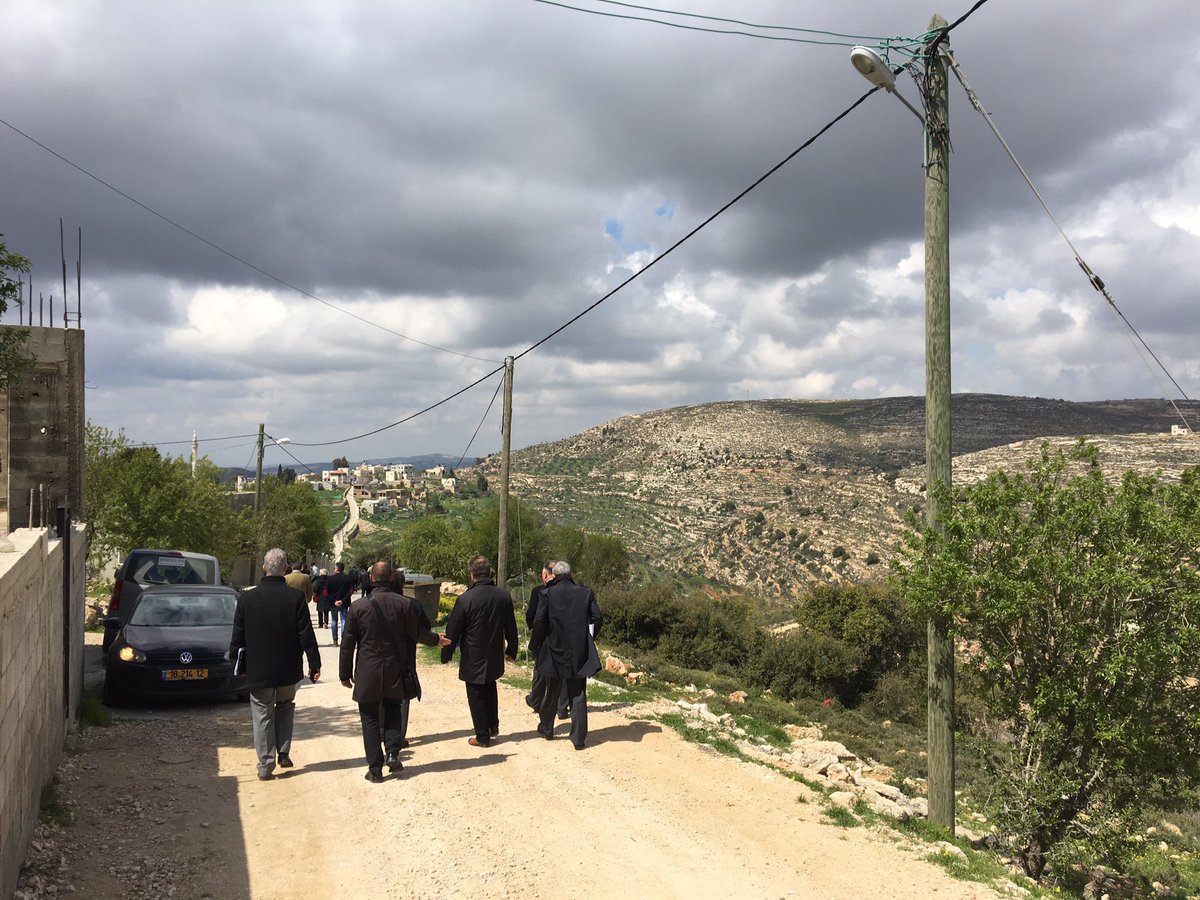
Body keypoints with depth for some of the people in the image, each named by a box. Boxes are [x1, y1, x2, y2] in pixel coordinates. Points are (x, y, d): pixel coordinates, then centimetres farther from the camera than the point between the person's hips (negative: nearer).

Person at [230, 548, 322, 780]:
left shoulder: (247, 598, -8)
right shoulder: (296, 597, -11)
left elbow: (238, 637, 0)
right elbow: (306, 635, -8)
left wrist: (235, 659, 15)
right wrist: (314, 664, 0)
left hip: (258, 671, 0)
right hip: (288, 670, 1)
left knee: (263, 717, 9)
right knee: (285, 707, 23)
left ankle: (266, 767, 10)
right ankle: (284, 753, 18)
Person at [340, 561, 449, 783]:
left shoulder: (358, 607, -8)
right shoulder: (405, 604, -7)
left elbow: (347, 644, -3)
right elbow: (418, 633, 4)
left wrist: (345, 674, 7)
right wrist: (436, 640, 25)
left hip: (367, 674, -1)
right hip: (396, 672, 2)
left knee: (370, 719, 8)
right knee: (394, 710, 22)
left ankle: (375, 769, 9)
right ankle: (393, 753, 7)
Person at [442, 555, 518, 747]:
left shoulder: (466, 599, -19)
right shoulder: (504, 596, -6)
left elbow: (453, 631, -11)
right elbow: (511, 627, 4)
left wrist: (446, 655, 2)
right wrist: (511, 650, 18)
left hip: (473, 659, -4)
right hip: (495, 657, 5)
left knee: (476, 695, 7)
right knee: (490, 689, 25)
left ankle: (482, 737, 13)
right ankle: (493, 726, 30)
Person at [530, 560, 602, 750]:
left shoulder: (548, 594, -8)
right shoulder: (586, 593, -2)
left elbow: (539, 622, -12)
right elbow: (596, 618, -3)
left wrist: (535, 647, 2)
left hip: (554, 651, 0)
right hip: (579, 653, 1)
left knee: (551, 693, 17)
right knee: (578, 695, 4)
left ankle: (546, 729, 33)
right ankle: (579, 738, 2)